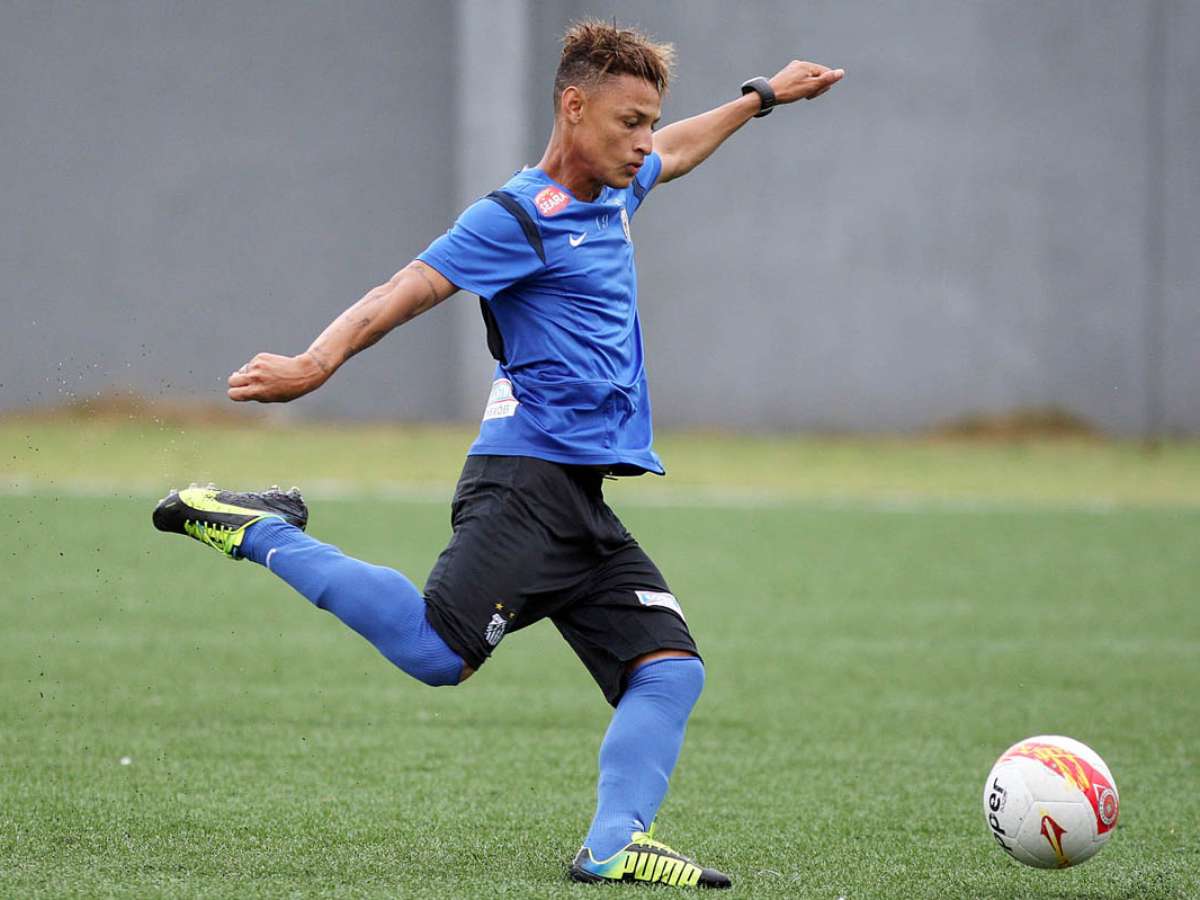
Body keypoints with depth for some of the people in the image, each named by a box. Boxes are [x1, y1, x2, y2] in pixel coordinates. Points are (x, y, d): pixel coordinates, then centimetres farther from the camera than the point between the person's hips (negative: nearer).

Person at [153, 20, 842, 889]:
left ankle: (614, 844, -7)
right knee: (436, 650, -24)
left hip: (586, 505, 9)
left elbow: (673, 152, 42)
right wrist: (316, 364, -33)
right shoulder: (519, 218, -8)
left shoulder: (611, 195, 18)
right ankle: (258, 531, -10)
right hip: (527, 480, -9)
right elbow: (406, 291, -19)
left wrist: (762, 97, 51)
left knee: (671, 669, -5)